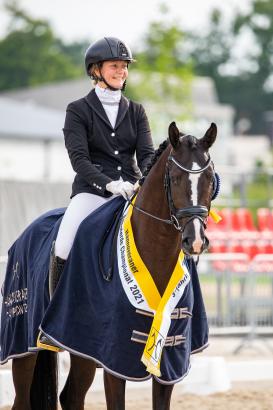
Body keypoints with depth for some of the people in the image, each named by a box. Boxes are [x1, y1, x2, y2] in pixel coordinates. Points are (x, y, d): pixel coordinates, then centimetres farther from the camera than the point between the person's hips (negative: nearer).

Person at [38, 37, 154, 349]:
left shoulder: (135, 111, 17)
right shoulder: (78, 110, 6)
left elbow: (147, 153, 7)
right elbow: (79, 157, -6)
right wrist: (108, 183, -21)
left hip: (132, 190, 3)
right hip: (91, 190, -3)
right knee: (63, 246, -25)